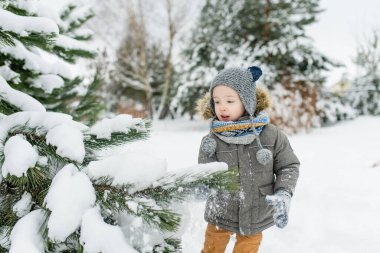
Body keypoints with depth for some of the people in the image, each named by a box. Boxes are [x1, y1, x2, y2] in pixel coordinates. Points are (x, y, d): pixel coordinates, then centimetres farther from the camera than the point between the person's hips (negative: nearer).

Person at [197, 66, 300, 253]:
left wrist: (283, 195, -15)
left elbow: (289, 166, -3)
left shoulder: (270, 135, -13)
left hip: (256, 217, 0)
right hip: (220, 216, 0)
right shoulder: (211, 141, -14)